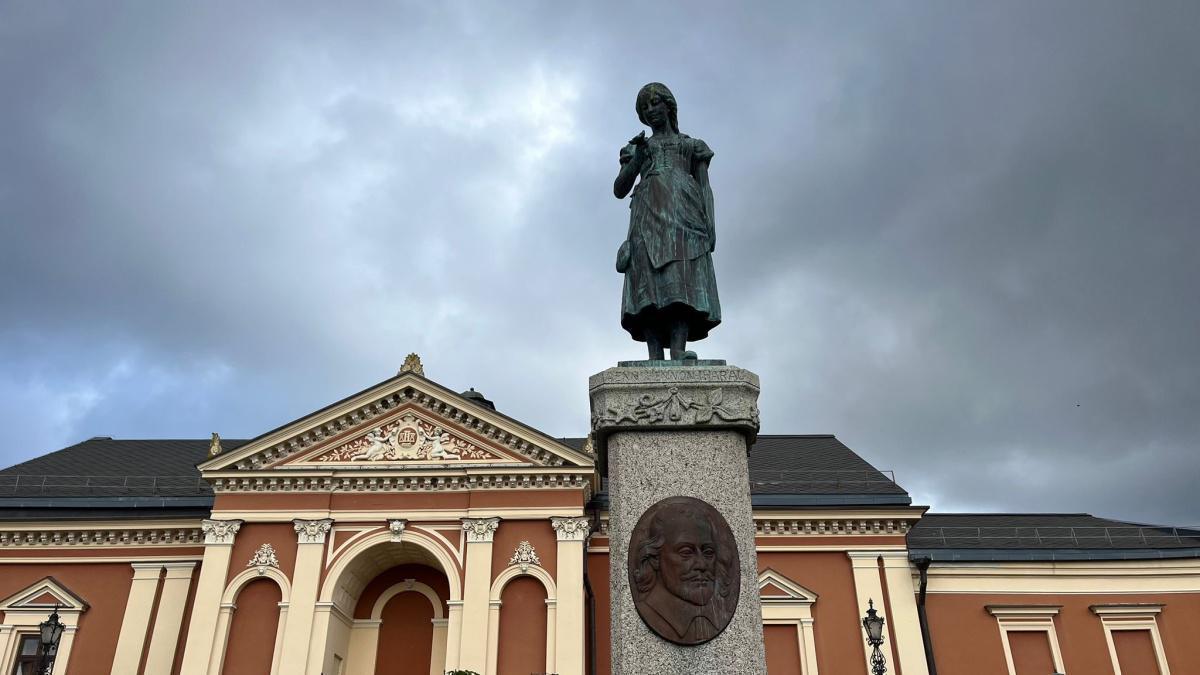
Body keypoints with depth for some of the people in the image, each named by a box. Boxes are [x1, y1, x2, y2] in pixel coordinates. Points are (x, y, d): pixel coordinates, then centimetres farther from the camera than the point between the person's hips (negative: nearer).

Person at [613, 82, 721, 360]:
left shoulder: (693, 145, 26)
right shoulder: (636, 148, 29)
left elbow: (705, 187, 14)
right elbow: (619, 190, 18)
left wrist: (710, 223, -3)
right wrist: (637, 158, 3)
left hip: (684, 213, -1)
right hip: (648, 213, 1)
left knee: (682, 281, -22)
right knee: (650, 286, -19)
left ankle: (678, 351, -36)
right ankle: (655, 359, -30)